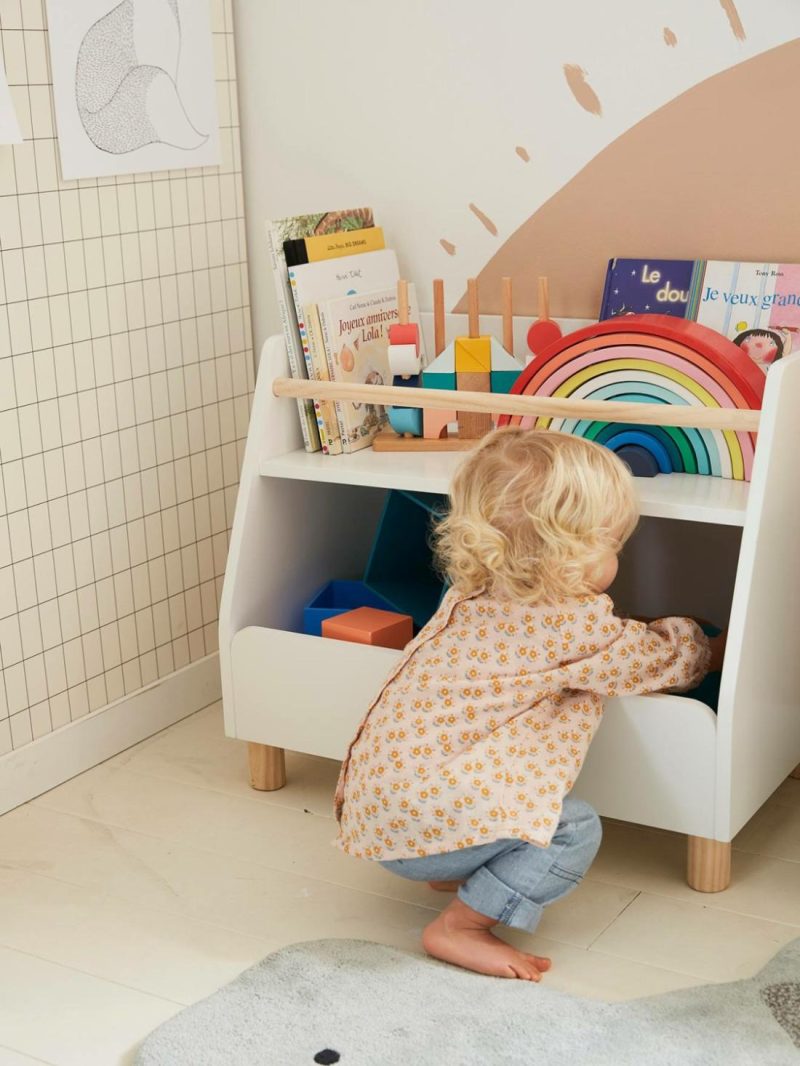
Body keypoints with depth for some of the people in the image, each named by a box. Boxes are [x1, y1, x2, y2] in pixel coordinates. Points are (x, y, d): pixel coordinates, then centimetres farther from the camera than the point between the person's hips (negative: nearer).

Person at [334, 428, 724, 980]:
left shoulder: (473, 595, 10)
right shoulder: (578, 627, -15)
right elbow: (660, 657, 4)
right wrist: (708, 648, 26)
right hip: (421, 824, -9)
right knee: (575, 830, -11)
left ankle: (458, 869, 19)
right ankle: (460, 927, -8)